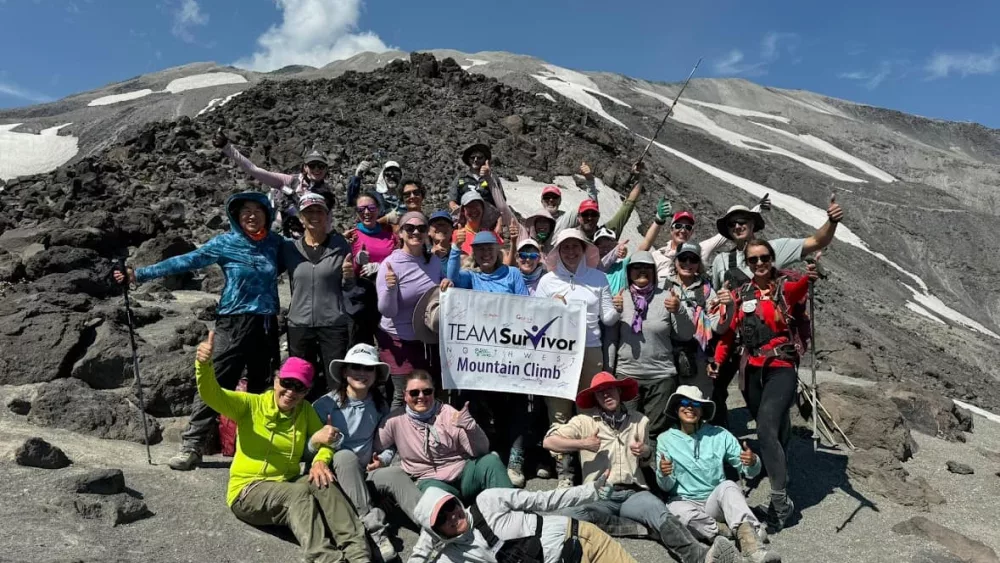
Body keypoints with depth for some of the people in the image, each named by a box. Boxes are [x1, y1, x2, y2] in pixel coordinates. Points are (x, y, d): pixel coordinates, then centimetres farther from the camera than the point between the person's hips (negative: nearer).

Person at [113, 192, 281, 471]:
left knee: (261, 387, 8)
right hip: (235, 323, -3)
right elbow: (186, 261, -4)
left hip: (267, 325, 3)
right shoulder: (225, 243, -2)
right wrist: (139, 274, -7)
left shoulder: (275, 242, 6)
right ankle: (192, 446, 0)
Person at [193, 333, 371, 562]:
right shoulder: (251, 404, -5)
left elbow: (324, 440, 8)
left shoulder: (305, 411, 6)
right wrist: (204, 364, -40)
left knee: (321, 482, -29)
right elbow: (211, 394, -19)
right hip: (248, 491, -3)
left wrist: (320, 461, -16)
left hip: (288, 488, 4)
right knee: (299, 493, -34)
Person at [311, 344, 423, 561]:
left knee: (396, 474, -29)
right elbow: (304, 450, -8)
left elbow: (390, 444, 13)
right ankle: (374, 529, -41)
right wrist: (316, 440, -29)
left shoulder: (380, 406, 6)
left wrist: (383, 460, -8)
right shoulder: (325, 404, -7)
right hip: (334, 473, -3)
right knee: (345, 455, -35)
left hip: (366, 474, 3)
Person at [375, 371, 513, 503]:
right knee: (432, 489, -38)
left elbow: (480, 451, -6)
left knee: (491, 461, -28)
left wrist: (470, 425, -24)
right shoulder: (396, 420, 1)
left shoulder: (447, 412, -1)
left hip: (463, 472, 1)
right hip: (430, 480, -1)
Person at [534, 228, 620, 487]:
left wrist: (616, 311, -12)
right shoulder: (547, 280, 8)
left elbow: (607, 319, 9)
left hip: (591, 350, 1)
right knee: (559, 411, 0)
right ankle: (564, 469, 9)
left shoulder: (598, 277, 11)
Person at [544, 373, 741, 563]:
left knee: (659, 511, -33)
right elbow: (549, 441, 1)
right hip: (599, 496, -1)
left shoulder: (640, 421, 16)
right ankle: (643, 527, -24)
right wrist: (582, 443, -8)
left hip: (633, 493, 1)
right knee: (570, 515, -34)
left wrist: (646, 453, 3)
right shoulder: (584, 421, 7)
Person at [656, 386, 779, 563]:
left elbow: (749, 472, 2)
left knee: (728, 486, -30)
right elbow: (666, 487, -5)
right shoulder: (665, 440, 0)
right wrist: (663, 474, -28)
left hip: (716, 501, 1)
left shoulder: (720, 435, 3)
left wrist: (752, 462, -21)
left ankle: (751, 544, -48)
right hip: (684, 501, -1)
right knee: (679, 510, -34)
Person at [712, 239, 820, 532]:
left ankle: (780, 499, -12)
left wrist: (807, 279, -49)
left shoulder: (785, 287, -2)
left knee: (767, 430, -17)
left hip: (781, 368, -4)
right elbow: (729, 331, 9)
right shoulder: (740, 294, 10)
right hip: (751, 371, 5)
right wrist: (718, 360, -5)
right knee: (770, 429, 16)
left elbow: (797, 290, -26)